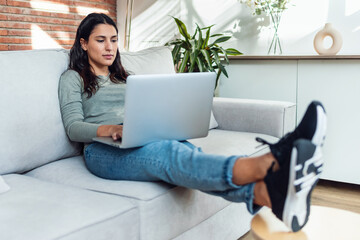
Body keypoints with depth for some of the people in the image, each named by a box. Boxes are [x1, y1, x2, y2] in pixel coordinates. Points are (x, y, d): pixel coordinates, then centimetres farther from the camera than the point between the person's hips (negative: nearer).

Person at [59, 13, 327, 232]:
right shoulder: (73, 78, 15)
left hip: (143, 143, 5)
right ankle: (267, 164, -65)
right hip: (104, 152, -4)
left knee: (184, 151, -33)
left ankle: (270, 193, -63)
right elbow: (73, 127, 2)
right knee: (169, 152, -38)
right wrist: (108, 129, -20)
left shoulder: (124, 78, 31)